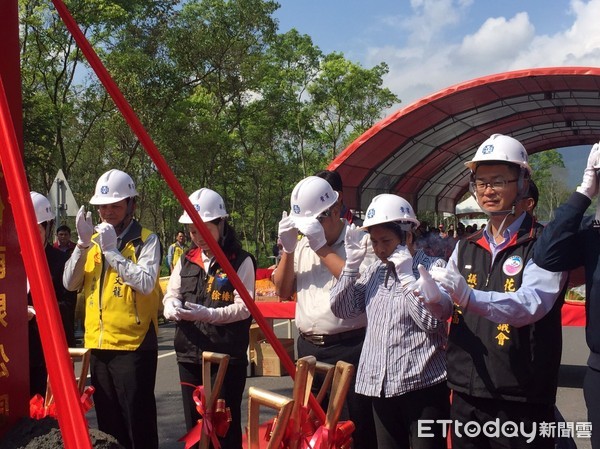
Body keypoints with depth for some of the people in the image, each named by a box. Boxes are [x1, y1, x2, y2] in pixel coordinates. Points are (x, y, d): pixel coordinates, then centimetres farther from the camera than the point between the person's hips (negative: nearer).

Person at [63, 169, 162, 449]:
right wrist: (83, 243, -9)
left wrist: (111, 249, -17)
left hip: (133, 344, -5)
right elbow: (70, 283, 3)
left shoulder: (146, 240, -4)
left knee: (137, 422, -2)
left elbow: (146, 284, -19)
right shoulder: (93, 239, 12)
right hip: (97, 344, 6)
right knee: (108, 422, 15)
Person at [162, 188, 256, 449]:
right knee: (193, 424, 15)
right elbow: (169, 296, 11)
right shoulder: (186, 260, 11)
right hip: (189, 354, 5)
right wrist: (173, 309, -13)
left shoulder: (240, 261, -6)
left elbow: (244, 307, -12)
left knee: (225, 425, 4)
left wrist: (209, 314, -26)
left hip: (227, 356, -5)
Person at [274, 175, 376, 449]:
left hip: (350, 347, -6)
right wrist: (288, 250, -4)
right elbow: (283, 291, 10)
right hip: (308, 347, 6)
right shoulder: (302, 244, 11)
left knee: (360, 425, 3)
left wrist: (322, 247, -17)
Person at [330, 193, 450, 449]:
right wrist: (352, 263, -2)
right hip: (381, 385, 6)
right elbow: (342, 309, 5)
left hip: (422, 384, -6)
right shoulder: (374, 271, 10)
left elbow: (432, 321, -18)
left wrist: (406, 275, -17)